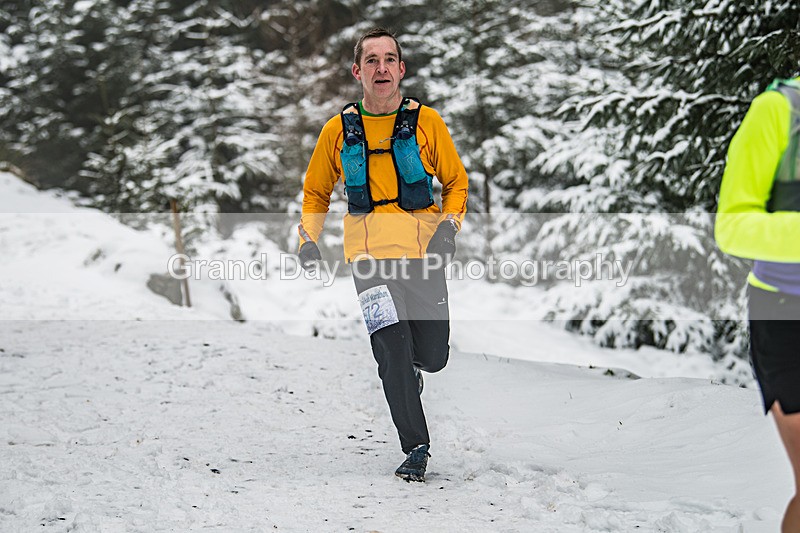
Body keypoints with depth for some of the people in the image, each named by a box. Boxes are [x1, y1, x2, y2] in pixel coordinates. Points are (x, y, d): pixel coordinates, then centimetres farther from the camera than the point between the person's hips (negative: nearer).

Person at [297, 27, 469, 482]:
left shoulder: (426, 122, 3)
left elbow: (456, 181, 13)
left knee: (432, 356, 1)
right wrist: (309, 240, 6)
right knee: (393, 351, -13)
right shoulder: (339, 130, 6)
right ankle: (416, 448, 0)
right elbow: (316, 192, 19)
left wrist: (449, 226, -4)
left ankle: (407, 367, 39)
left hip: (423, 253, 0)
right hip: (371, 255, 0)